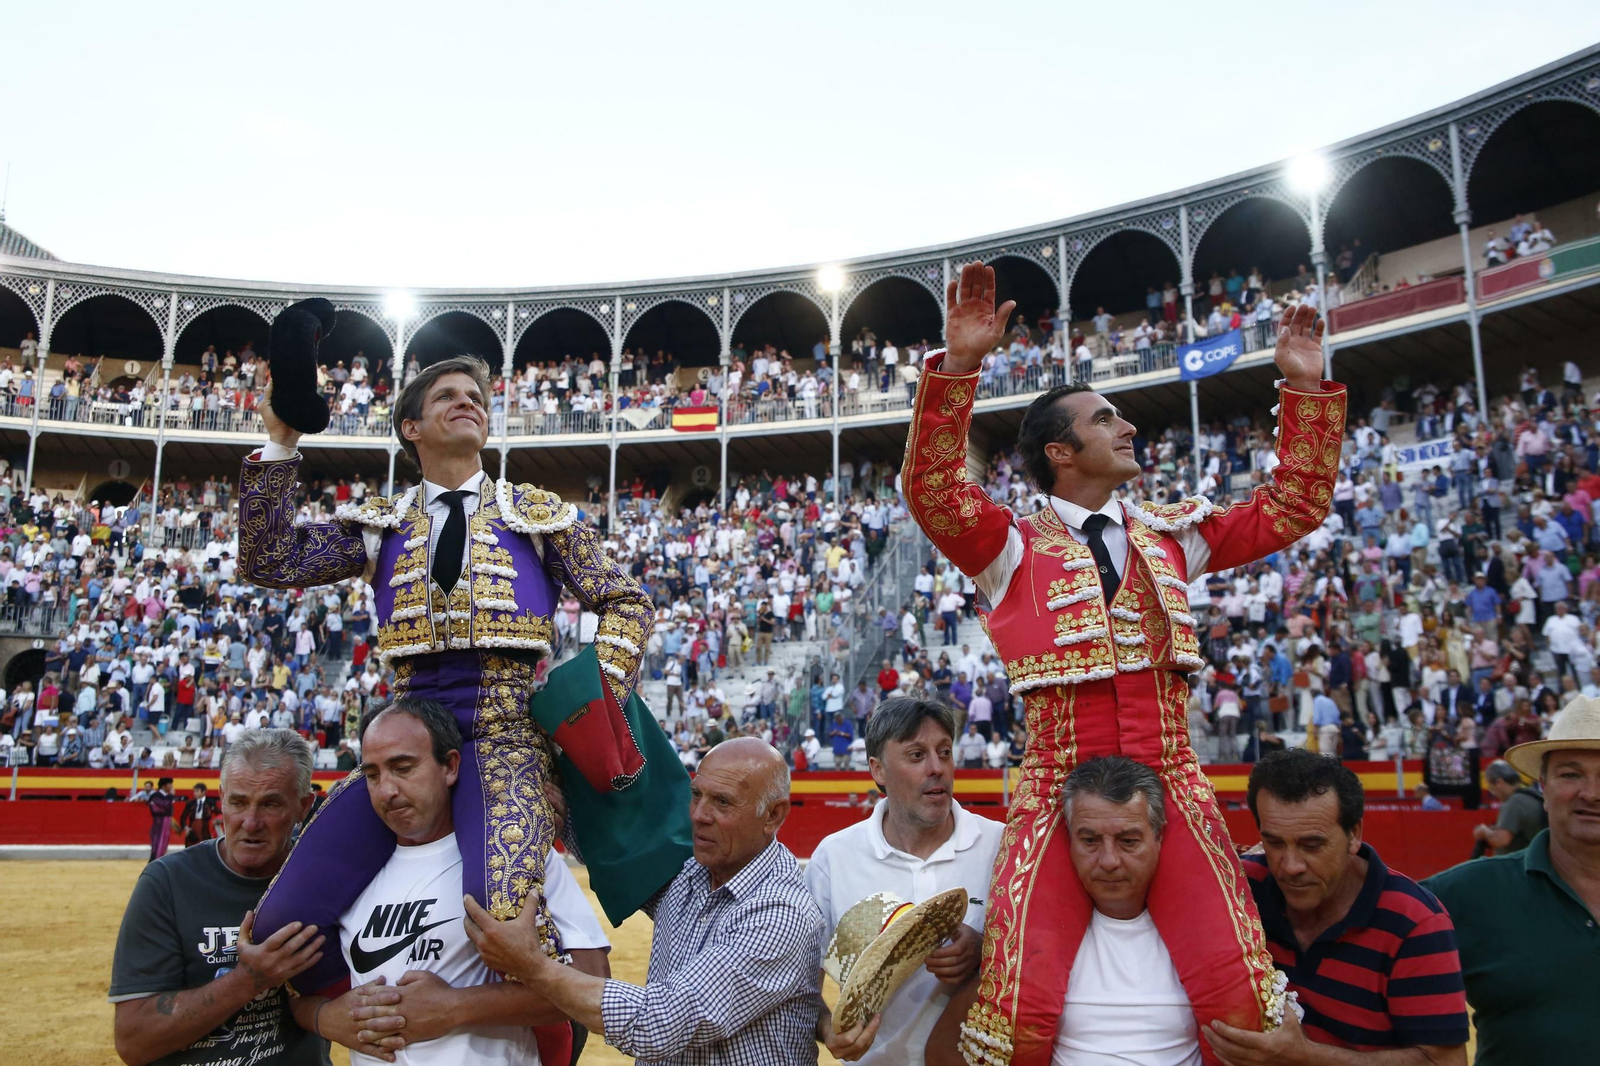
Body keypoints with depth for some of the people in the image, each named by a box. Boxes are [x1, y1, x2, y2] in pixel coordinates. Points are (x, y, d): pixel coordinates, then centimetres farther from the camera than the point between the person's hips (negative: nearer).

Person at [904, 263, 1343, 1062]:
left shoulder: (1170, 535, 16)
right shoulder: (1014, 549, 2)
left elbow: (1289, 509, 19)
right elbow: (935, 493, -14)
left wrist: (1305, 389, 14)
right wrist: (958, 364, -22)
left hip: (1172, 790, 3)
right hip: (1058, 793, -3)